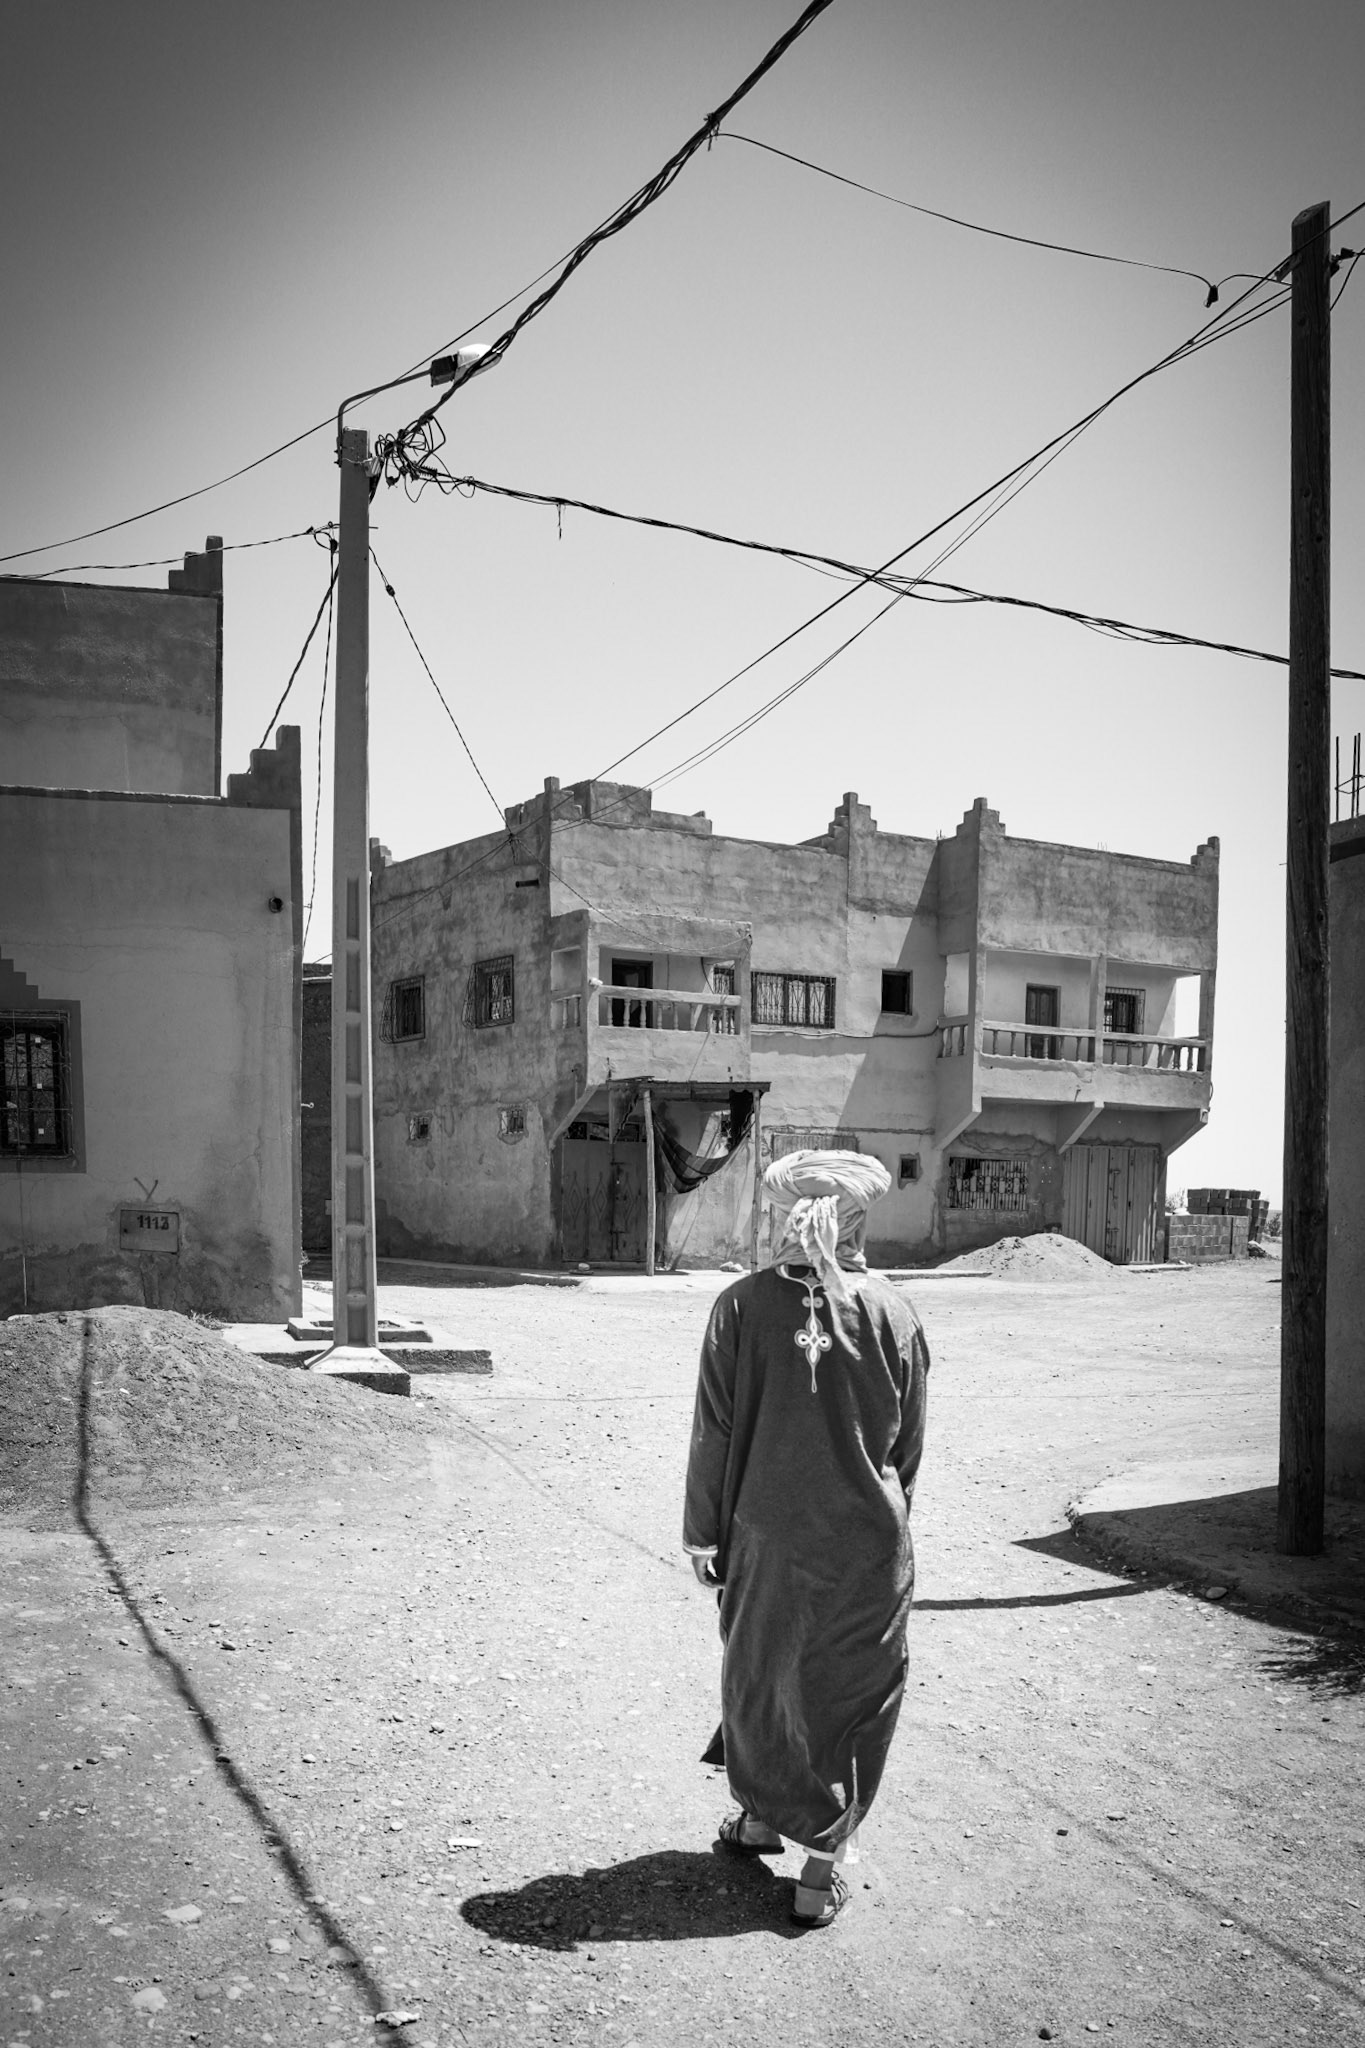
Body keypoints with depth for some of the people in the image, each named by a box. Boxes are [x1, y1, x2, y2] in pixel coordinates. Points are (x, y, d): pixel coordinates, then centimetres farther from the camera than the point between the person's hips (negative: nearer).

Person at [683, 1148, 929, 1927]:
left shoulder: (743, 1305, -9)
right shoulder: (893, 1313, -6)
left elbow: (714, 1431, -5)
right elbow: (910, 1445, 2)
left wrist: (703, 1532, 5)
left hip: (767, 1537, 0)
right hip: (869, 1543, 0)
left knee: (759, 1676, 20)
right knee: (853, 1693, 14)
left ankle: (762, 1816, 38)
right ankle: (825, 1862, 20)